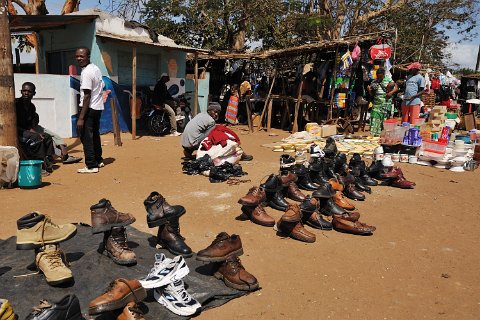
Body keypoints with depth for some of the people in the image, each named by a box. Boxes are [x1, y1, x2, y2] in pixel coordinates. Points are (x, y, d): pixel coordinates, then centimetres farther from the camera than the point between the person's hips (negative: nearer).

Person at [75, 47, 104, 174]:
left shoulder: (86, 72, -17)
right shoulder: (96, 68, 11)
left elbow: (87, 96, -21)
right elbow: (102, 87, 19)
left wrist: (81, 118, -21)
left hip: (89, 108, -10)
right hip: (98, 107, 10)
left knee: (86, 137, -4)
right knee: (95, 135, 19)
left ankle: (91, 165, -1)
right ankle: (99, 160, 30)